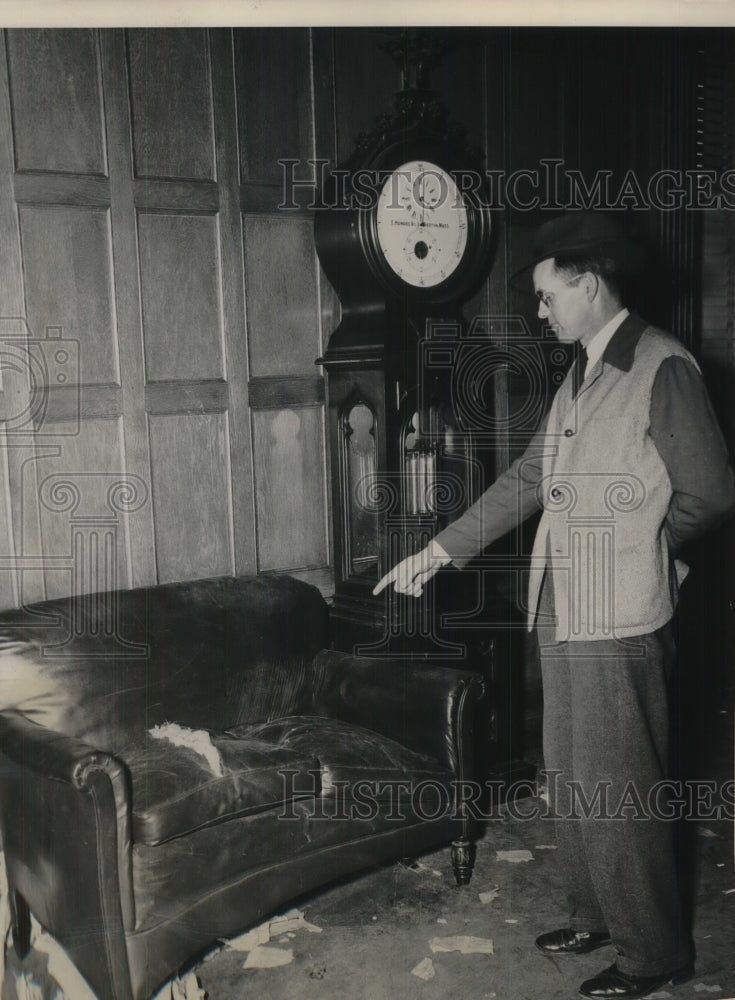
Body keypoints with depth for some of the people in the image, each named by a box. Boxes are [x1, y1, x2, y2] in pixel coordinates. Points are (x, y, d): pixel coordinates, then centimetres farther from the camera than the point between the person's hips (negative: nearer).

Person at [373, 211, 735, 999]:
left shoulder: (662, 369, -12)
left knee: (616, 789, 3)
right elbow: (526, 481, 16)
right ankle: (596, 915, 36)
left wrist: (634, 543, 3)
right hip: (561, 612, 8)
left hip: (618, 621, -8)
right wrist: (440, 550, 13)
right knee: (569, 780, 17)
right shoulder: (579, 377, 14)